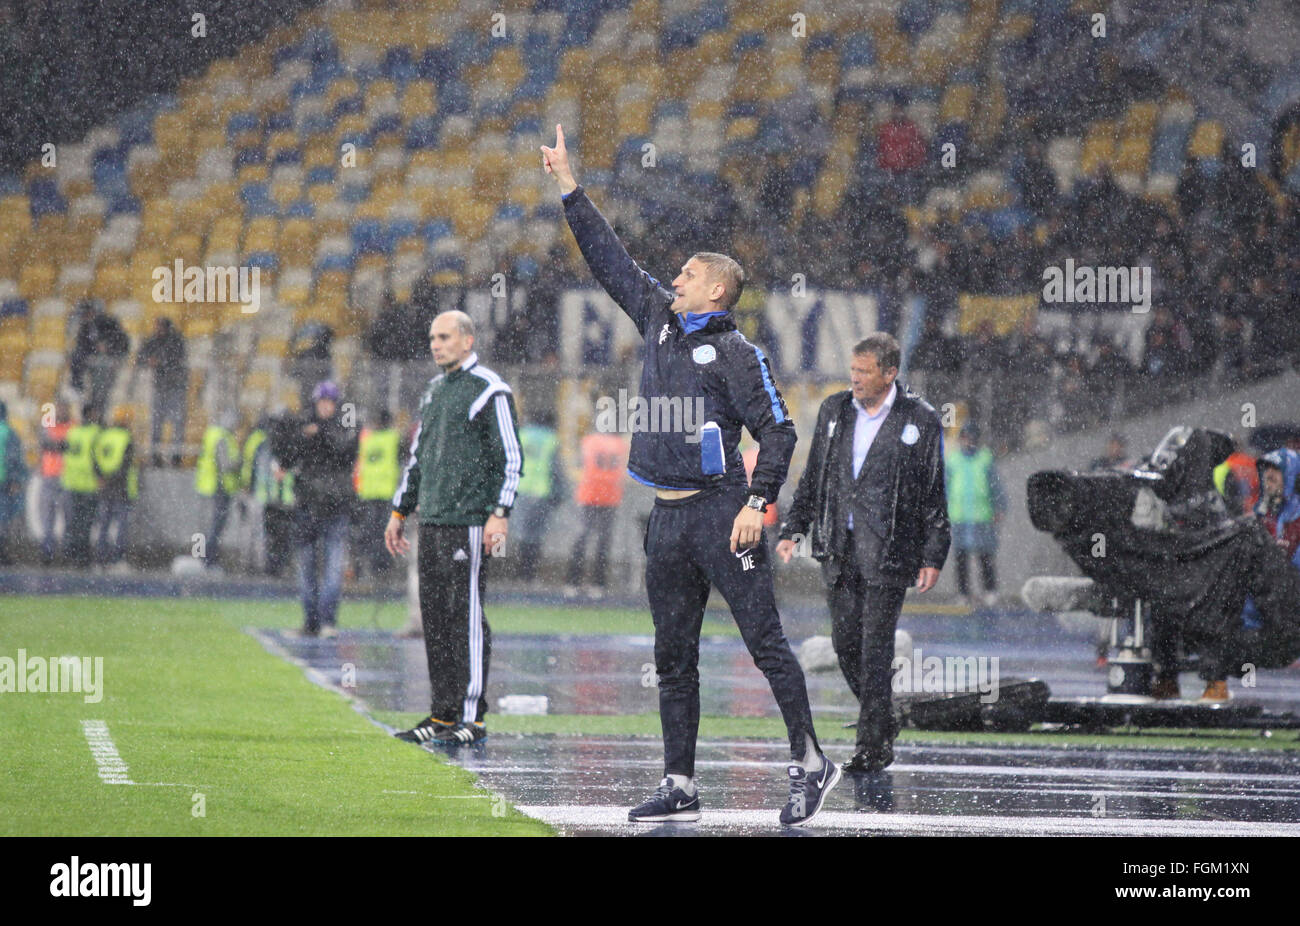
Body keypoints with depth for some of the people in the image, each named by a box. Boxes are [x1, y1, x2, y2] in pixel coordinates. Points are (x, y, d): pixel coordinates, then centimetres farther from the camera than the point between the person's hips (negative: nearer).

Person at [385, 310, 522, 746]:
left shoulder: (489, 390, -6)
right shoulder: (434, 391, 19)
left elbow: (511, 458, -10)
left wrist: (500, 514, -19)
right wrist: (399, 512, 24)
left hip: (470, 522, -8)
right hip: (432, 521, 8)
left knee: (467, 616, -8)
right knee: (435, 616, 7)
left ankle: (471, 718, -7)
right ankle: (443, 714, 11)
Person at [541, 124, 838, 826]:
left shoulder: (735, 353, -6)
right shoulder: (659, 321, 14)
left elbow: (778, 430, -10)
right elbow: (610, 261, 20)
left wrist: (757, 504, -19)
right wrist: (569, 189, 20)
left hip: (720, 512, -8)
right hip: (668, 518, 8)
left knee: (765, 641, -7)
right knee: (672, 656, 8)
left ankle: (809, 763, -1)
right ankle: (679, 787, 12)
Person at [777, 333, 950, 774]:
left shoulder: (919, 420, -3)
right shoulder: (834, 411, 10)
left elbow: (935, 494, -1)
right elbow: (812, 477, 18)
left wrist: (932, 556, -5)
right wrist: (794, 530, 11)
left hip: (888, 551, -5)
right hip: (838, 547, 5)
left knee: (875, 647, -7)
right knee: (845, 641, 5)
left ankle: (873, 745, -1)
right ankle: (882, 722, 25)